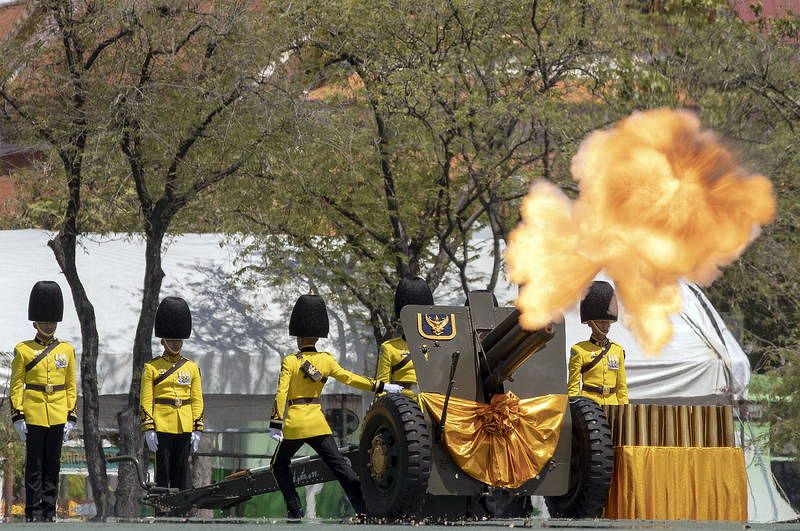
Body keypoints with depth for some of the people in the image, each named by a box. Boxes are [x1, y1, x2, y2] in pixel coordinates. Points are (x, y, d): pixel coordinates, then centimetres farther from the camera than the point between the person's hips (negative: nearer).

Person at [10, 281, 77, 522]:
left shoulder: (67, 350, 8)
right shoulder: (23, 350, 0)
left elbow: (71, 387, 10)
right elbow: (16, 386, 0)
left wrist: (71, 418, 4)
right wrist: (18, 417, -7)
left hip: (57, 418, 3)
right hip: (33, 417, -3)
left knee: (52, 466, 6)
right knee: (34, 466, -1)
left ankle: (49, 510, 11)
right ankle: (33, 512, 2)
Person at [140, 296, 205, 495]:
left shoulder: (192, 368, 10)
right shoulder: (152, 367, 1)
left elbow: (197, 401, 10)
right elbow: (146, 401, -2)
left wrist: (197, 429, 3)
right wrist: (148, 429, -9)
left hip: (184, 427, 3)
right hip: (162, 427, -3)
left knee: (181, 471, 5)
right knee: (163, 471, -1)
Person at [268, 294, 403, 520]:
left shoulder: (290, 361, -6)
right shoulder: (326, 360, 2)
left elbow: (281, 394, -11)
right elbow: (350, 378, 4)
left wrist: (275, 424, -12)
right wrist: (381, 386, 11)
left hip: (294, 423, -3)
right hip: (318, 423, 3)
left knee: (280, 465, 17)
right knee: (338, 464, 0)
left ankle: (295, 510, 6)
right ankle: (362, 508, -12)